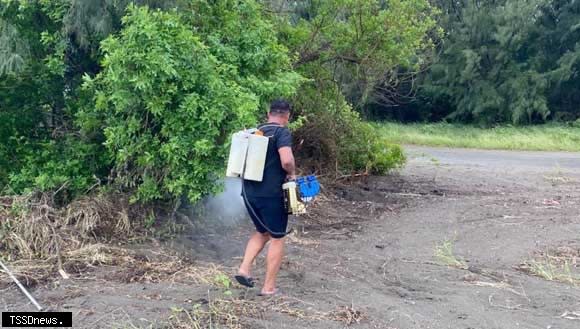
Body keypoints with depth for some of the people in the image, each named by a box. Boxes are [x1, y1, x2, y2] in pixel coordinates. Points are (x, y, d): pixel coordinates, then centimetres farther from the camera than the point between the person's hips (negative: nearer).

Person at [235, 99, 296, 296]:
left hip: (250, 193, 7)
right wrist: (292, 173, -5)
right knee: (277, 238, 8)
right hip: (271, 194, -7)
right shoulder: (282, 132, -10)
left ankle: (244, 269, 13)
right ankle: (269, 287, 12)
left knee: (262, 232, 26)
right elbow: (287, 161, -25)